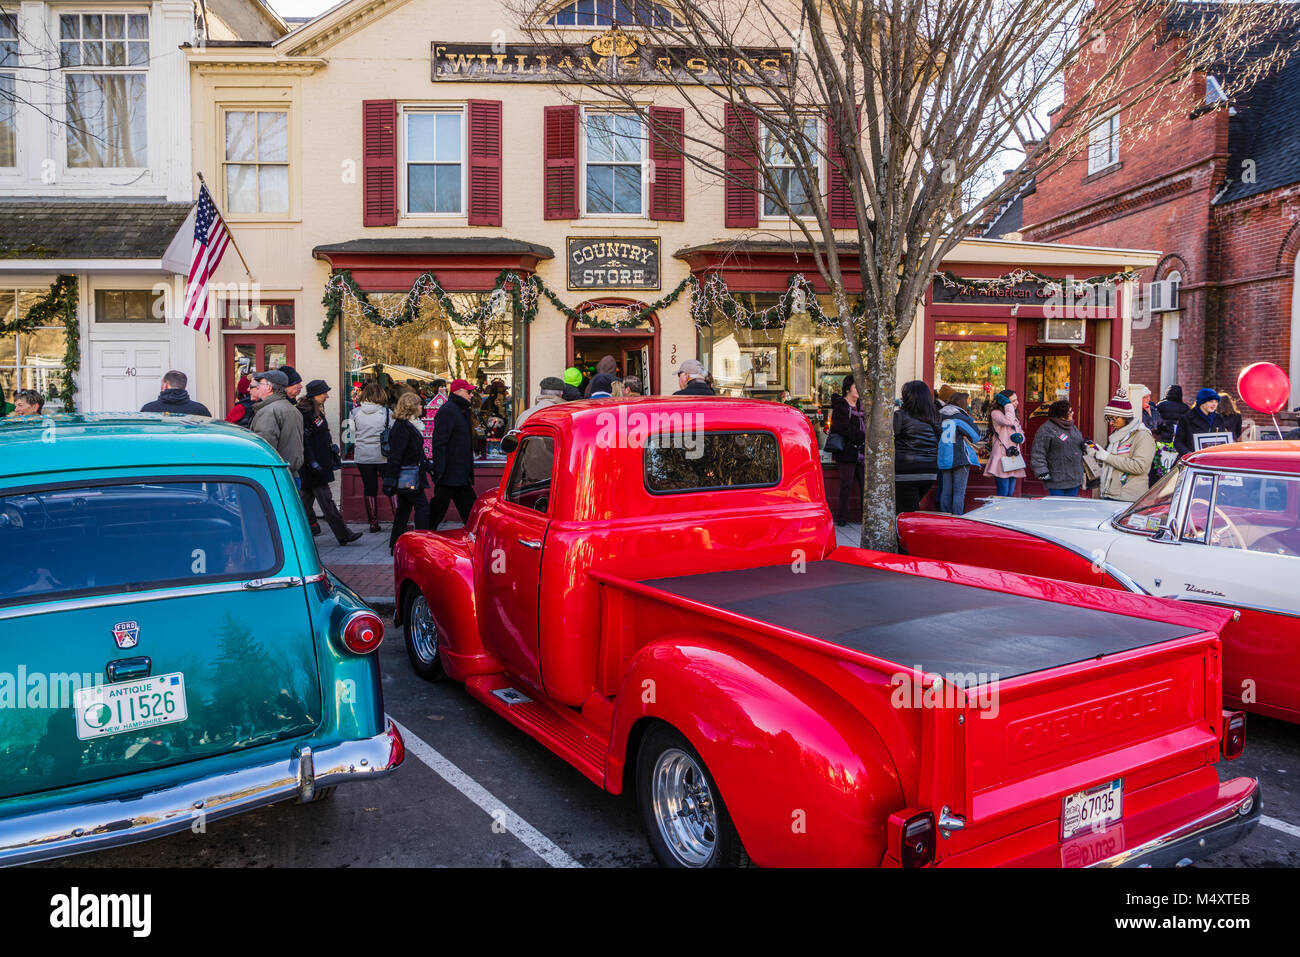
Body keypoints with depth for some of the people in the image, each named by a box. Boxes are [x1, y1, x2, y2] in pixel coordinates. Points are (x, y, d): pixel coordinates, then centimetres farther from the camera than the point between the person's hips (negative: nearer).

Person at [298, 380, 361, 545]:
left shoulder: (316, 411, 16)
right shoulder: (304, 413, -15)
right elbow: (303, 440, -20)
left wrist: (333, 452, 25)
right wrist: (312, 462, -22)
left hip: (319, 462, 10)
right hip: (312, 465, -10)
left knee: (307, 497, 13)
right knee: (326, 499, -8)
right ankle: (343, 534, -7)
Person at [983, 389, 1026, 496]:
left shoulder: (1014, 416, 22)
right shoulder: (995, 413, -5)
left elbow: (1022, 434, 24)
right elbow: (1009, 421, -24)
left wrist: (1020, 437, -1)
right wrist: (1007, 404, -12)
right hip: (1002, 457, -8)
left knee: (1010, 494, 7)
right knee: (1003, 494, -10)